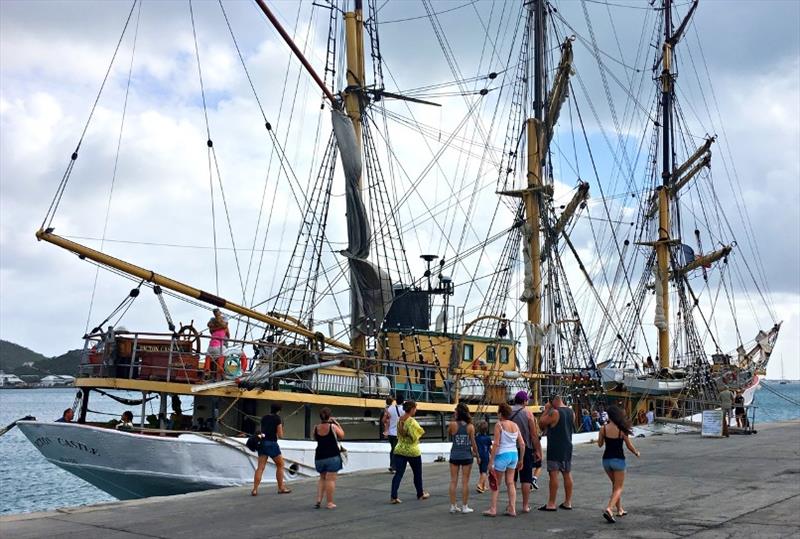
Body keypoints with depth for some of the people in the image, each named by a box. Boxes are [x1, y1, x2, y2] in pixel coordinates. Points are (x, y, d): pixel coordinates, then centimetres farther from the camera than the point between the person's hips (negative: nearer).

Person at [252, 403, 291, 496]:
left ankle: (255, 489, -7)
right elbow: (280, 435, -4)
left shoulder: (264, 418, 13)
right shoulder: (277, 419, -5)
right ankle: (281, 488, 17)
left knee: (260, 467, 3)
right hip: (272, 443, -5)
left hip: (262, 442, 5)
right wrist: (281, 427, 12)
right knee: (280, 465, 12)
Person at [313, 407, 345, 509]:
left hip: (319, 457, 4)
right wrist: (337, 424, 11)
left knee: (322, 478, 19)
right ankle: (330, 503, -3)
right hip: (332, 457, -4)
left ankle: (318, 500, 9)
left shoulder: (316, 428, 0)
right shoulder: (333, 426, -9)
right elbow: (342, 436, 6)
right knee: (330, 479, -3)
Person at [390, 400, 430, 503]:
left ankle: (394, 496, -9)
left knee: (398, 473, 1)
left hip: (400, 450, 5)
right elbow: (415, 437, -21)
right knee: (417, 473, 15)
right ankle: (420, 494, 30)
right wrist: (421, 431, -5)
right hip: (412, 451, -5)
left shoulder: (400, 420, 3)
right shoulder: (412, 421, -20)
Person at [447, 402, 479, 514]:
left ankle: (453, 506, 11)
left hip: (454, 456, 0)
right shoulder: (470, 426, -7)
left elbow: (448, 432, 10)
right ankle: (464, 507, 10)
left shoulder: (453, 424, -11)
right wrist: (477, 455, 8)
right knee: (465, 482, 6)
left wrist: (453, 420, 4)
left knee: (453, 481, 8)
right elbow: (473, 443, -4)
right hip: (467, 456, 0)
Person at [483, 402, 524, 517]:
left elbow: (496, 444, -15)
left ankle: (493, 509, 8)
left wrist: (491, 461, -11)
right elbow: (522, 444, 7)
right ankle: (512, 509, 11)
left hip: (502, 455, -6)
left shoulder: (499, 425, -10)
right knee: (510, 482, 11)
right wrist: (521, 460, 16)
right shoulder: (515, 425, 7)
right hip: (514, 455, 6)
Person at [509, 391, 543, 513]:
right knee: (526, 479, 3)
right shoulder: (527, 413, -6)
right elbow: (534, 435, -7)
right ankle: (525, 505, 3)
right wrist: (537, 451, -1)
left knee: (511, 478, 11)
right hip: (525, 448, -3)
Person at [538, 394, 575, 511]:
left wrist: (546, 410, -1)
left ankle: (551, 504, -5)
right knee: (567, 474, 11)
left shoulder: (554, 413, -15)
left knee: (553, 474, -5)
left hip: (555, 448, -7)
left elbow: (541, 424, -10)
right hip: (567, 447, 7)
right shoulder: (571, 412, 7)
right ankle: (568, 502, 16)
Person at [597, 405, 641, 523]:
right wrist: (636, 453, 18)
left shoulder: (603, 428, -7)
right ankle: (609, 509, -17)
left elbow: (599, 444, 3)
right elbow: (629, 446, -2)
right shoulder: (622, 430, -10)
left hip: (606, 459, 3)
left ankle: (619, 509, 29)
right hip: (618, 460, -3)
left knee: (615, 485, 23)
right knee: (618, 488, 3)